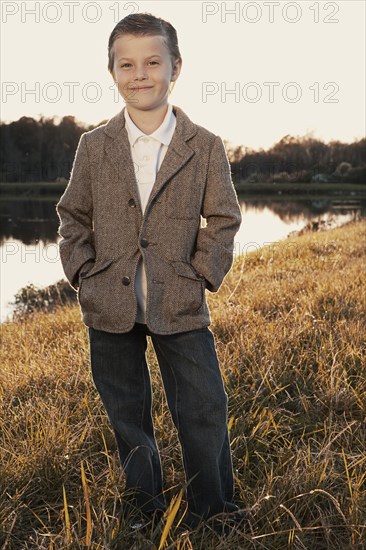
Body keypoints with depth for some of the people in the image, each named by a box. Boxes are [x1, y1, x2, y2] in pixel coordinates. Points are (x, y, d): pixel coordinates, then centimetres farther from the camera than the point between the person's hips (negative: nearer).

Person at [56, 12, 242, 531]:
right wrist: (83, 273, -1)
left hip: (181, 307, -1)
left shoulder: (205, 147, -2)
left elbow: (223, 219, 4)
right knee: (127, 416, 14)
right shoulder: (94, 146, 1)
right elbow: (73, 216, 9)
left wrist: (202, 275, -5)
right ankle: (146, 505, 33)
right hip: (110, 308, 2)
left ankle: (214, 513, 23)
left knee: (206, 410, 3)